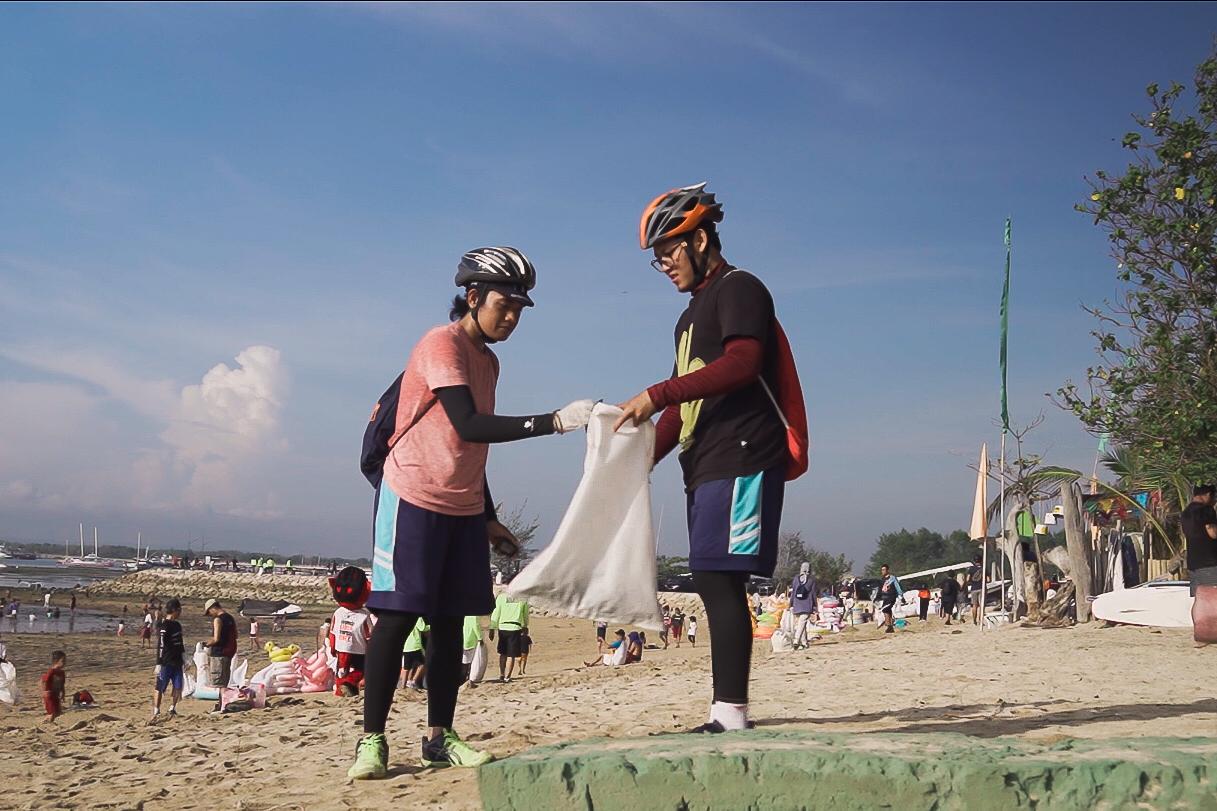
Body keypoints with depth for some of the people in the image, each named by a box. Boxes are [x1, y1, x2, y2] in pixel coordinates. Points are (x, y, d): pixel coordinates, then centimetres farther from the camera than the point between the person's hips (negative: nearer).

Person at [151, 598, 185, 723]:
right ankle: (156, 712, 2)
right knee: (160, 688, -3)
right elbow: (160, 646, -18)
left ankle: (172, 708, 25)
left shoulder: (177, 625, 13)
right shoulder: (165, 626, -14)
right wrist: (158, 664, -20)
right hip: (166, 663, -8)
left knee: (178, 687, 11)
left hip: (177, 663, 8)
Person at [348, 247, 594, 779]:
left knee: (449, 620, 6)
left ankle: (440, 737, 11)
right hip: (413, 499, -8)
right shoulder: (442, 345, -12)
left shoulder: (488, 361, 15)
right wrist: (555, 421, -32)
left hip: (463, 508, 8)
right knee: (397, 616, -8)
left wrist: (488, 518, 20)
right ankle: (372, 741, -2)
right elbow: (468, 426, -26)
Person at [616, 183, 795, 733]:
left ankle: (732, 716, -16)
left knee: (719, 580, -15)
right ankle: (723, 716, 7)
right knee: (715, 585, 5)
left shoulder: (738, 289, -1)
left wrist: (656, 395, -19)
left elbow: (743, 362, -19)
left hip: (742, 460, -9)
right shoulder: (691, 315, 27)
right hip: (707, 468, 9)